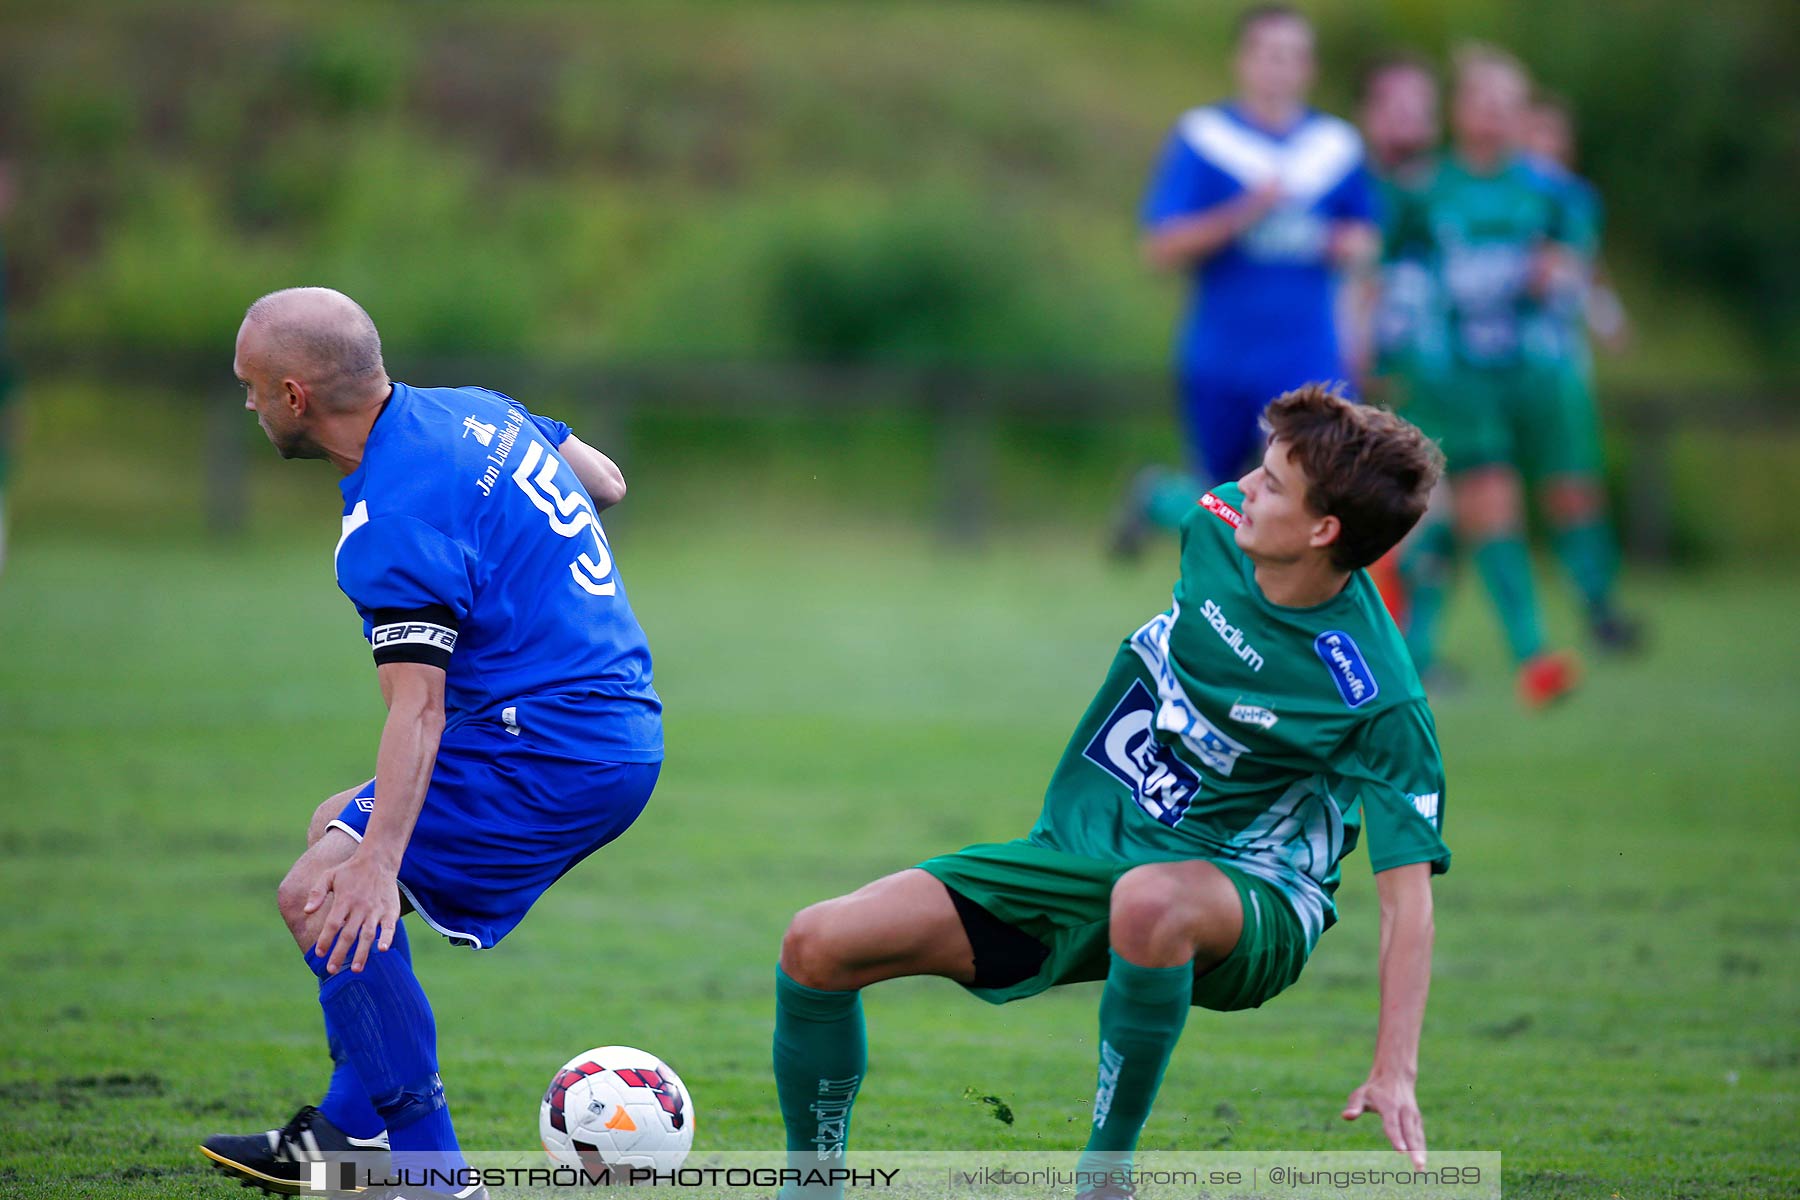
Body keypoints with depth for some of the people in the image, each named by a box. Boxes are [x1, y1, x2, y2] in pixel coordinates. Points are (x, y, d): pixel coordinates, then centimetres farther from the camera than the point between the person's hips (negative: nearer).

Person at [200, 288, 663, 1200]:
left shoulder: (393, 520, -20)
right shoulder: (471, 409, 7)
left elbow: (417, 707, -28)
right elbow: (606, 481, 22)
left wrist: (379, 863, -35)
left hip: (552, 755, -11)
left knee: (324, 897, -11)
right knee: (336, 832, 20)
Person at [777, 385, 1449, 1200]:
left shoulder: (1378, 697, -23)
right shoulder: (1217, 526, -7)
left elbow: (1407, 889, -21)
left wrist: (1394, 1071, -28)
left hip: (1250, 899, -6)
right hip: (1080, 854, 6)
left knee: (1148, 899, -45)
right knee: (817, 944, -9)